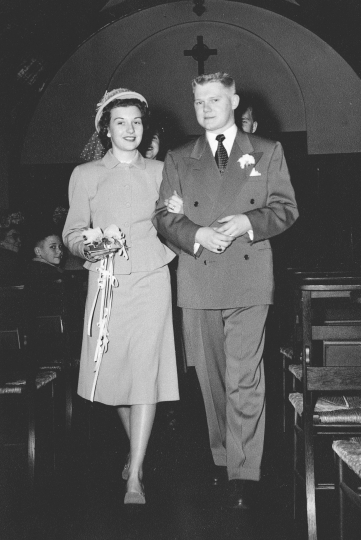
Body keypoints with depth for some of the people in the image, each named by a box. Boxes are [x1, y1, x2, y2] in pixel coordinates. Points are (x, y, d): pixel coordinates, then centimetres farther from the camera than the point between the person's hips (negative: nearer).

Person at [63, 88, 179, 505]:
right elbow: (72, 232, 8)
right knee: (112, 371, 4)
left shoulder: (158, 171, 12)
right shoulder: (85, 175, 9)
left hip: (151, 279, 0)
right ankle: (136, 449, 31)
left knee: (146, 371, -9)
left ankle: (135, 478, -4)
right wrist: (85, 247, -11)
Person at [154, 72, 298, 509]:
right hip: (197, 284, 2)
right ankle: (221, 458, 25)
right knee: (211, 379, 10)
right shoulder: (178, 159, 14)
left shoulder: (267, 153, 11)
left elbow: (286, 209, 6)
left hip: (249, 280, -2)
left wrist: (248, 222, -12)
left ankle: (244, 475, -1)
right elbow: (163, 217, 9)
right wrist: (196, 235, -11)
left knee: (244, 382, -8)